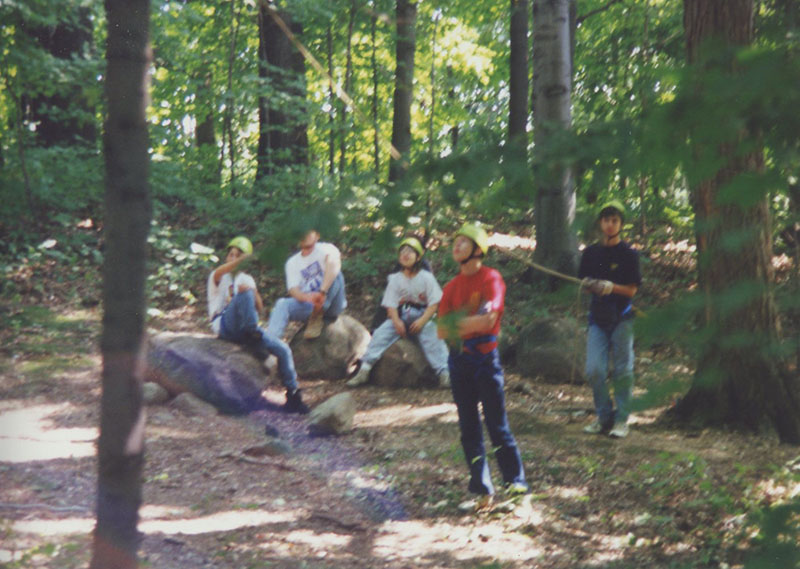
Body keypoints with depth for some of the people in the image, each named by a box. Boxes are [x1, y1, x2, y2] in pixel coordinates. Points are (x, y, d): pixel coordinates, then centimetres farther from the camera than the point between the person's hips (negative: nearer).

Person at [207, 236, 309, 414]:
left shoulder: (246, 279, 25)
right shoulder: (219, 277, 10)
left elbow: (259, 308, 13)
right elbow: (218, 273, -20)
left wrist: (253, 292, -8)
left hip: (245, 329, 5)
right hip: (224, 325, -5)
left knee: (283, 349, -9)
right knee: (245, 292, -30)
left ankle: (292, 395, 3)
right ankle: (251, 331, -25)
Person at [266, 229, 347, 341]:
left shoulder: (325, 249, -3)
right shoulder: (292, 262, 8)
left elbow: (334, 262, -27)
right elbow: (293, 290, -7)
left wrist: (322, 292, -41)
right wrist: (307, 297, -32)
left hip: (331, 304, -2)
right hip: (308, 306, 3)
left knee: (334, 273, -27)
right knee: (282, 304, -23)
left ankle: (316, 318, -25)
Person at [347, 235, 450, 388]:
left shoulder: (426, 278, 1)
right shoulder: (395, 279, 8)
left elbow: (434, 304, -4)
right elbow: (391, 305, 2)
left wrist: (422, 321, -19)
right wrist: (396, 321, -17)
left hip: (422, 317, -2)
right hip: (400, 317, 2)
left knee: (433, 338, -29)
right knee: (380, 334, -20)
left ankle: (444, 373, -34)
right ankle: (364, 370, -24)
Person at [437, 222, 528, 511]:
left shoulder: (491, 279, -5)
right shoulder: (452, 286, 12)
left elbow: (488, 319, -19)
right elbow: (442, 329, 2)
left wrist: (456, 325, -10)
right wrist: (472, 322, -16)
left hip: (485, 357, -5)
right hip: (459, 360, 5)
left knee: (497, 426, -5)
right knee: (469, 428, 6)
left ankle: (516, 482, 6)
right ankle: (482, 489, 13)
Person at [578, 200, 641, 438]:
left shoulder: (629, 254, -2)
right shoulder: (591, 253, 10)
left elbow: (632, 290, -6)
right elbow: (584, 283, 13)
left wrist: (611, 287, -23)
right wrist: (590, 285, -10)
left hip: (622, 319, -3)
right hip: (598, 318, 3)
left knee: (622, 370, 0)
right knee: (594, 370, -3)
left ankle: (622, 418, 10)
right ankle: (603, 416, 12)